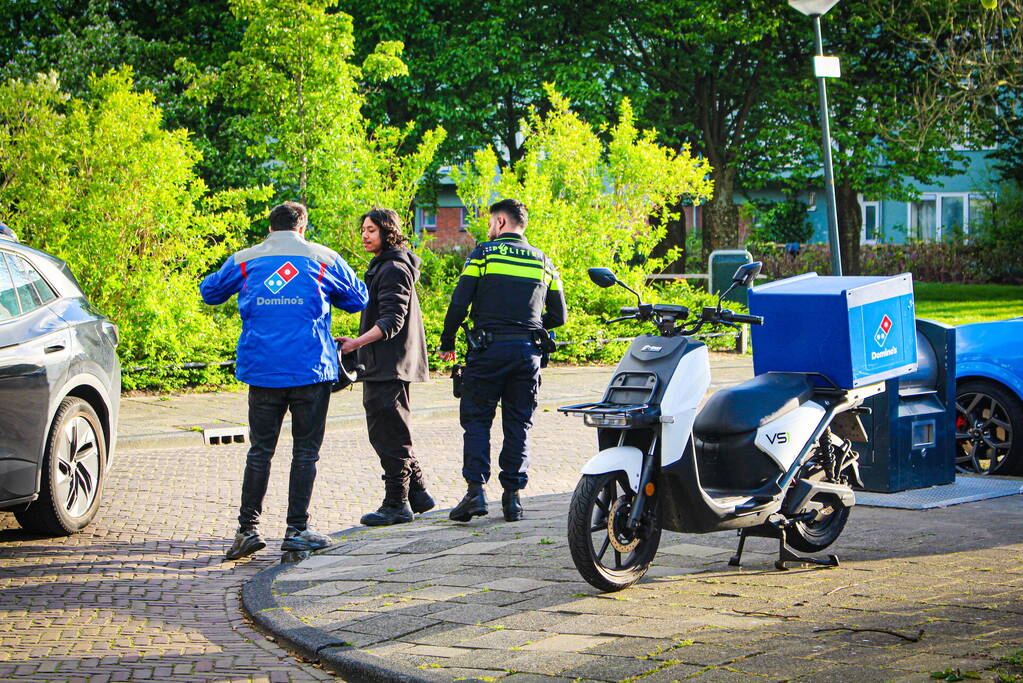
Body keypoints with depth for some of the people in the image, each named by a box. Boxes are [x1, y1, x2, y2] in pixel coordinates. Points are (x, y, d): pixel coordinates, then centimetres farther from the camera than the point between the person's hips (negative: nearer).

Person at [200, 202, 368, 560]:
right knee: (305, 450, 4)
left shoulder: (244, 260, 8)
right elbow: (358, 299, 16)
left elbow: (210, 291, 23)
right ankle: (296, 529, 4)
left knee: (260, 450, 8)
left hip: (262, 368, 2)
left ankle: (247, 528, 3)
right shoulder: (322, 258, 5)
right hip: (310, 368, -2)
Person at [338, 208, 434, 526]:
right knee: (383, 432, 15)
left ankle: (396, 504, -2)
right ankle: (417, 493, 21)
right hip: (379, 365, 11)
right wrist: (360, 346, 21)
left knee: (388, 434, -6)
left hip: (390, 366, -11)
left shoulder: (394, 269, -14)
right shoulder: (381, 266, 19)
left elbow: (392, 320, -23)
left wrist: (357, 343, -32)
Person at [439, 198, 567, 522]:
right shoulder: (543, 262, 13)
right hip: (528, 353, 4)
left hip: (489, 349, -3)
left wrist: (446, 343, 5)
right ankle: (513, 495, 5)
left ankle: (476, 490, -8)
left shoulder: (484, 253, -1)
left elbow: (459, 303, -6)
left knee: (476, 421, 3)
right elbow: (558, 316, 13)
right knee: (518, 425, 8)